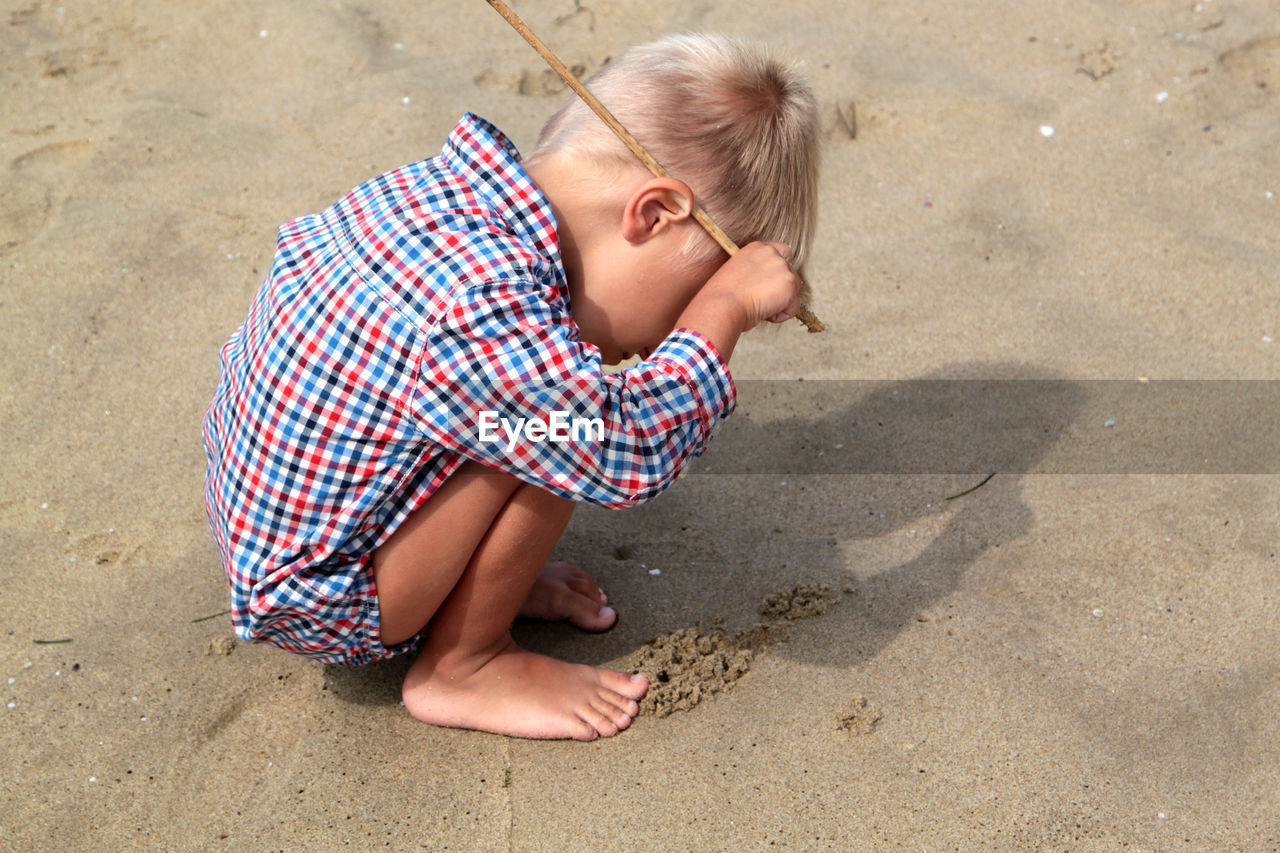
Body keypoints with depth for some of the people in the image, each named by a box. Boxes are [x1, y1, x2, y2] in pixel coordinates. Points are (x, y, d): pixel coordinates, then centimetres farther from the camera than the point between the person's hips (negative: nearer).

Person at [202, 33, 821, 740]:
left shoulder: (430, 187, -6)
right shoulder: (481, 318, -37)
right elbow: (635, 454, -35)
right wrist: (725, 305, -23)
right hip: (323, 610, -9)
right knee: (565, 434, -24)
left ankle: (485, 578, 14)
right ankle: (462, 669, -4)